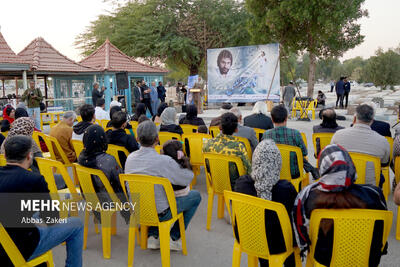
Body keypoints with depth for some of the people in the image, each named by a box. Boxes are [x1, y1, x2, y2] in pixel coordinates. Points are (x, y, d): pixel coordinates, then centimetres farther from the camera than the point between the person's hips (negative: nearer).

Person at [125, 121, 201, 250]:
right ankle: (174, 238, 17)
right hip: (159, 214, -6)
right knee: (195, 196, 12)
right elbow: (188, 179, -15)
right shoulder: (164, 161, -27)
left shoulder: (130, 158, -8)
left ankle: (153, 236, 25)